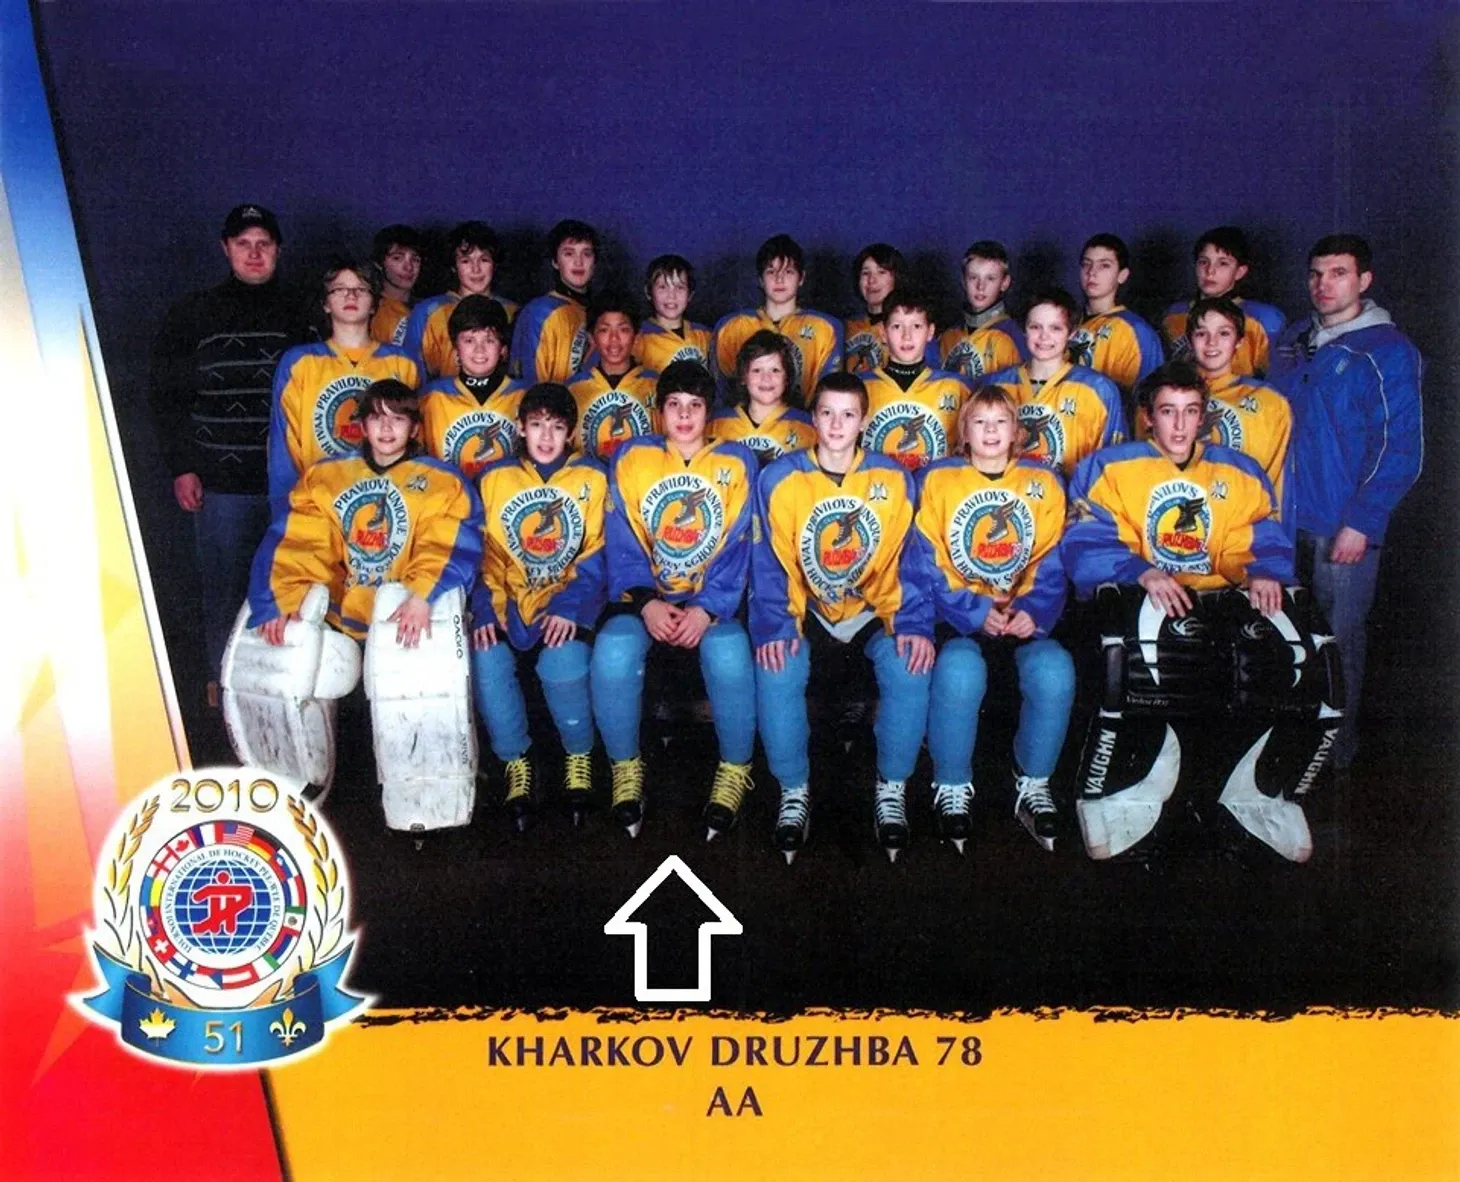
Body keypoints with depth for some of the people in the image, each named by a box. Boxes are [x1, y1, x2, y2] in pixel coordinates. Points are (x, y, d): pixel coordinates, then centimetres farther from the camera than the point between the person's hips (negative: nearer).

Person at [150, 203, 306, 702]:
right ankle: (224, 681, 18)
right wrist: (181, 467, -3)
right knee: (224, 587, 3)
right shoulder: (191, 316, 5)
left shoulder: (296, 318, 11)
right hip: (220, 480, -1)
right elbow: (167, 396, 4)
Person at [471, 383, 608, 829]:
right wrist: (485, 609, -10)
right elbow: (483, 553, 6)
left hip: (568, 602, -2)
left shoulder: (592, 479, 6)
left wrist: (570, 607, -15)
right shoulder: (494, 479, 11)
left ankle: (578, 754, -1)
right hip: (509, 601, 2)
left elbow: (597, 555, -1)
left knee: (563, 662, -30)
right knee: (487, 661, -26)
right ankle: (515, 760, -2)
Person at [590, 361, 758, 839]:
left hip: (713, 601, -1)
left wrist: (708, 609, -16)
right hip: (644, 598, 1)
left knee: (729, 655, -33)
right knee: (613, 652, -30)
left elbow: (737, 548, -1)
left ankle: (735, 770, -10)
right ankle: (626, 768, -8)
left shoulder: (736, 463, 6)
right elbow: (622, 545, 2)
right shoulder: (631, 458, 8)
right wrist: (646, 603, -15)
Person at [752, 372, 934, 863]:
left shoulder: (893, 479, 1)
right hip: (806, 615, 0)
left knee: (909, 669, -29)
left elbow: (911, 561, -1)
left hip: (873, 614, 1)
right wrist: (773, 627, -20)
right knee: (776, 672, -30)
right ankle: (794, 791, -8)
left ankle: (892, 789, -6)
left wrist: (915, 624, -16)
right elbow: (769, 565, -5)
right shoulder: (779, 479, -1)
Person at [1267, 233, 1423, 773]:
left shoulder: (1388, 351, -7)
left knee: (1338, 641, 3)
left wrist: (1362, 522, -16)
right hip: (1282, 518, 5)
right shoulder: (1291, 341, 12)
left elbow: (1401, 449, -10)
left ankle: (1335, 752, 19)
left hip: (1343, 526, -5)